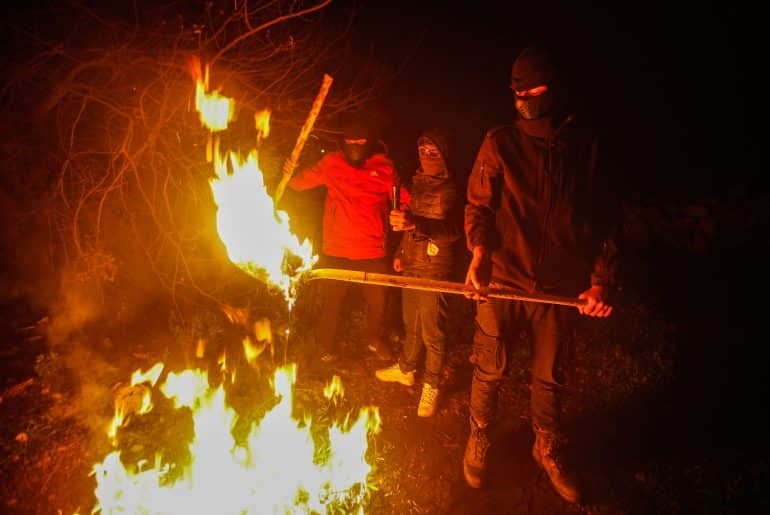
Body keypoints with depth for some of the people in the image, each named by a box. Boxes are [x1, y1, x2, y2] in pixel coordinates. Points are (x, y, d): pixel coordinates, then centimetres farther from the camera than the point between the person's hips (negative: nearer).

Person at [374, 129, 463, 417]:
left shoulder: (449, 189, -13)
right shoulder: (417, 183, 11)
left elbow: (453, 229, -31)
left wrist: (416, 223, -46)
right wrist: (400, 253, 15)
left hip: (435, 267, -7)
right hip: (411, 265, 7)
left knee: (432, 330, -1)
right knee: (410, 323, 20)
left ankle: (431, 386, 13)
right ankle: (406, 369, 37)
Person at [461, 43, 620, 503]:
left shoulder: (586, 145, 4)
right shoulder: (500, 143, 0)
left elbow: (604, 217, 6)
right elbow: (479, 205, -4)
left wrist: (601, 279, -3)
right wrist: (479, 254, -22)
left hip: (561, 287, 1)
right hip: (502, 280, -1)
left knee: (551, 377, 15)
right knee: (489, 371, 10)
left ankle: (549, 449, 39)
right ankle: (479, 440, 36)